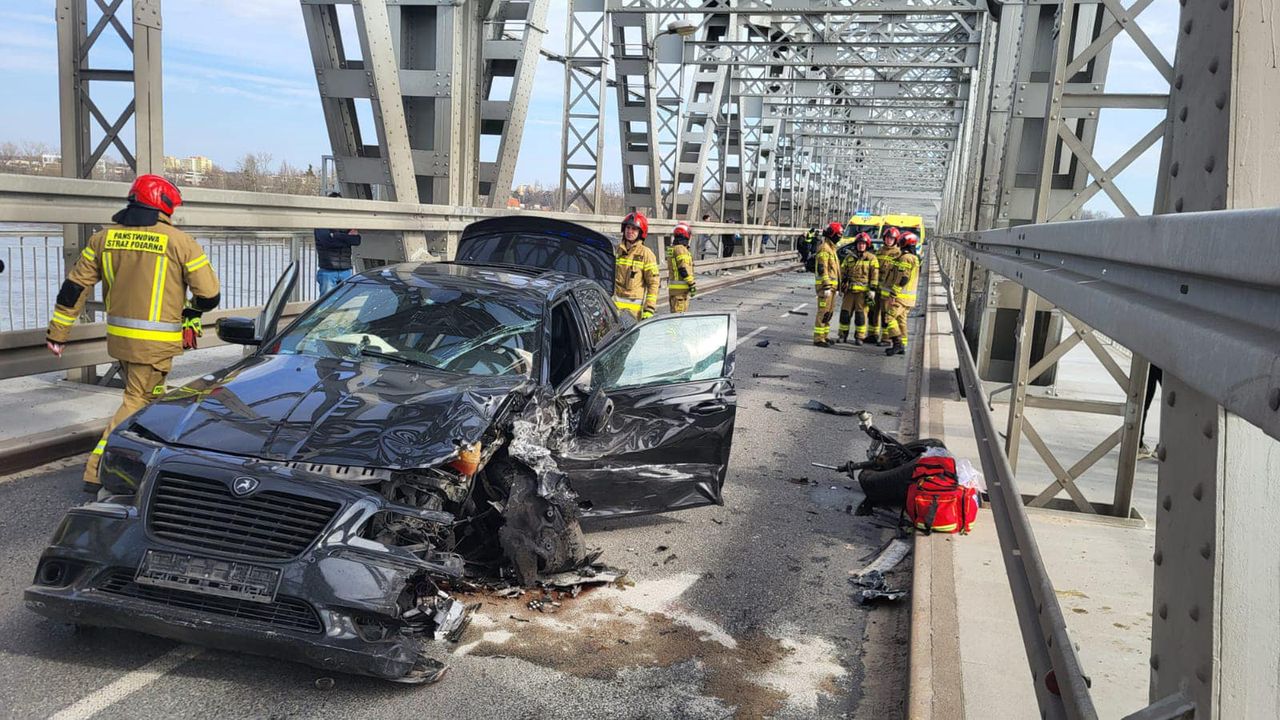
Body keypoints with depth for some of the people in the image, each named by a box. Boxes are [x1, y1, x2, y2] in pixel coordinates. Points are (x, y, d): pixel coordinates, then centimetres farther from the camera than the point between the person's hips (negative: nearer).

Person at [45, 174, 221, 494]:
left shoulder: (104, 238, 6)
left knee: (147, 396, 22)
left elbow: (74, 287, 9)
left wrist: (57, 332, 16)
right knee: (137, 401, 2)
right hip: (156, 343, -6)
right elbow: (210, 295, -7)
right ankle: (98, 472, -2)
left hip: (118, 337, 6)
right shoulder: (180, 242, -9)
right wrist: (190, 313, 15)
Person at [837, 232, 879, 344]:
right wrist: (841, 286, 14)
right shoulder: (849, 257, 13)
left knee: (861, 314, -1)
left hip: (863, 291, -3)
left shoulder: (871, 258, 2)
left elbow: (874, 275, -2)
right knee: (845, 313, 2)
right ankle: (843, 335, 13)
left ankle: (859, 337, 7)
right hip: (849, 290, 3)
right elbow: (843, 272, 19)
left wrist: (872, 290, -9)